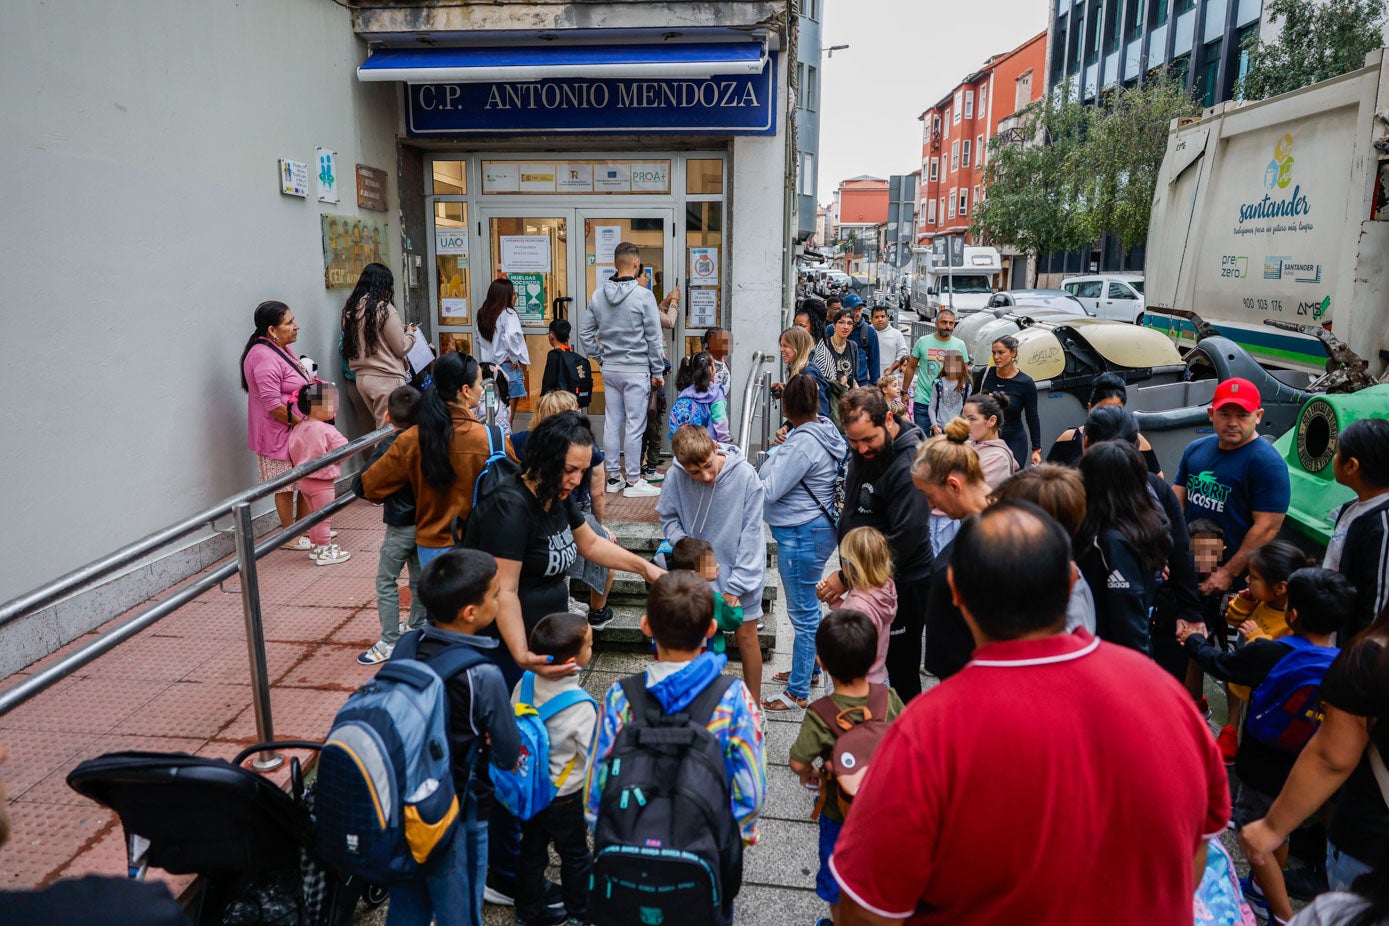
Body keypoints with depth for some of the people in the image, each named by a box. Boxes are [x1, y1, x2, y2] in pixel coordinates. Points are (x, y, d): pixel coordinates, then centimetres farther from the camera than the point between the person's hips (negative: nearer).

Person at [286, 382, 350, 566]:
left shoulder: (297, 429, 3)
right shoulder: (326, 431, -21)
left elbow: (293, 455, 10)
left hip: (303, 480, 8)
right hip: (322, 482, -8)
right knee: (324, 517, 1)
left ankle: (315, 546, 31)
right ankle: (324, 552, 8)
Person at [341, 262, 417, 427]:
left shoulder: (349, 309, 7)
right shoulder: (384, 309, -13)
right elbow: (401, 348, -9)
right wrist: (410, 333, 11)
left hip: (361, 376, 7)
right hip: (386, 379, -7)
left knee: (381, 426, 16)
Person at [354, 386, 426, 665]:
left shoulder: (389, 447, -18)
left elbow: (361, 485, -18)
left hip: (400, 526, -5)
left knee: (386, 582, 5)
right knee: (420, 579, 17)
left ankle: (389, 642, 6)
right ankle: (417, 630, 30)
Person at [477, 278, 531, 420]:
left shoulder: (483, 314, 10)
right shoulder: (508, 314, -12)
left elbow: (480, 340, 13)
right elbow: (511, 337, -26)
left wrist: (486, 360, 16)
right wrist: (515, 358, -14)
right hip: (508, 365, -7)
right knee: (511, 404, 0)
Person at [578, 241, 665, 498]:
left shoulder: (598, 296, 5)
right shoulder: (643, 296, -11)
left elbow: (585, 332, 11)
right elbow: (653, 338, -9)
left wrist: (600, 357, 16)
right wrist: (658, 371, -1)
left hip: (609, 370, 6)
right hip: (635, 370, -6)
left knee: (612, 423, 11)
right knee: (634, 425, -1)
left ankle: (613, 477, 20)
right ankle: (633, 482, 5)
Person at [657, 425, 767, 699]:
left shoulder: (745, 475, -23)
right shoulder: (675, 477, -18)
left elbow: (750, 534, -18)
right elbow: (668, 518, 1)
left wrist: (736, 585, -17)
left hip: (741, 572, -2)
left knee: (745, 635, 10)